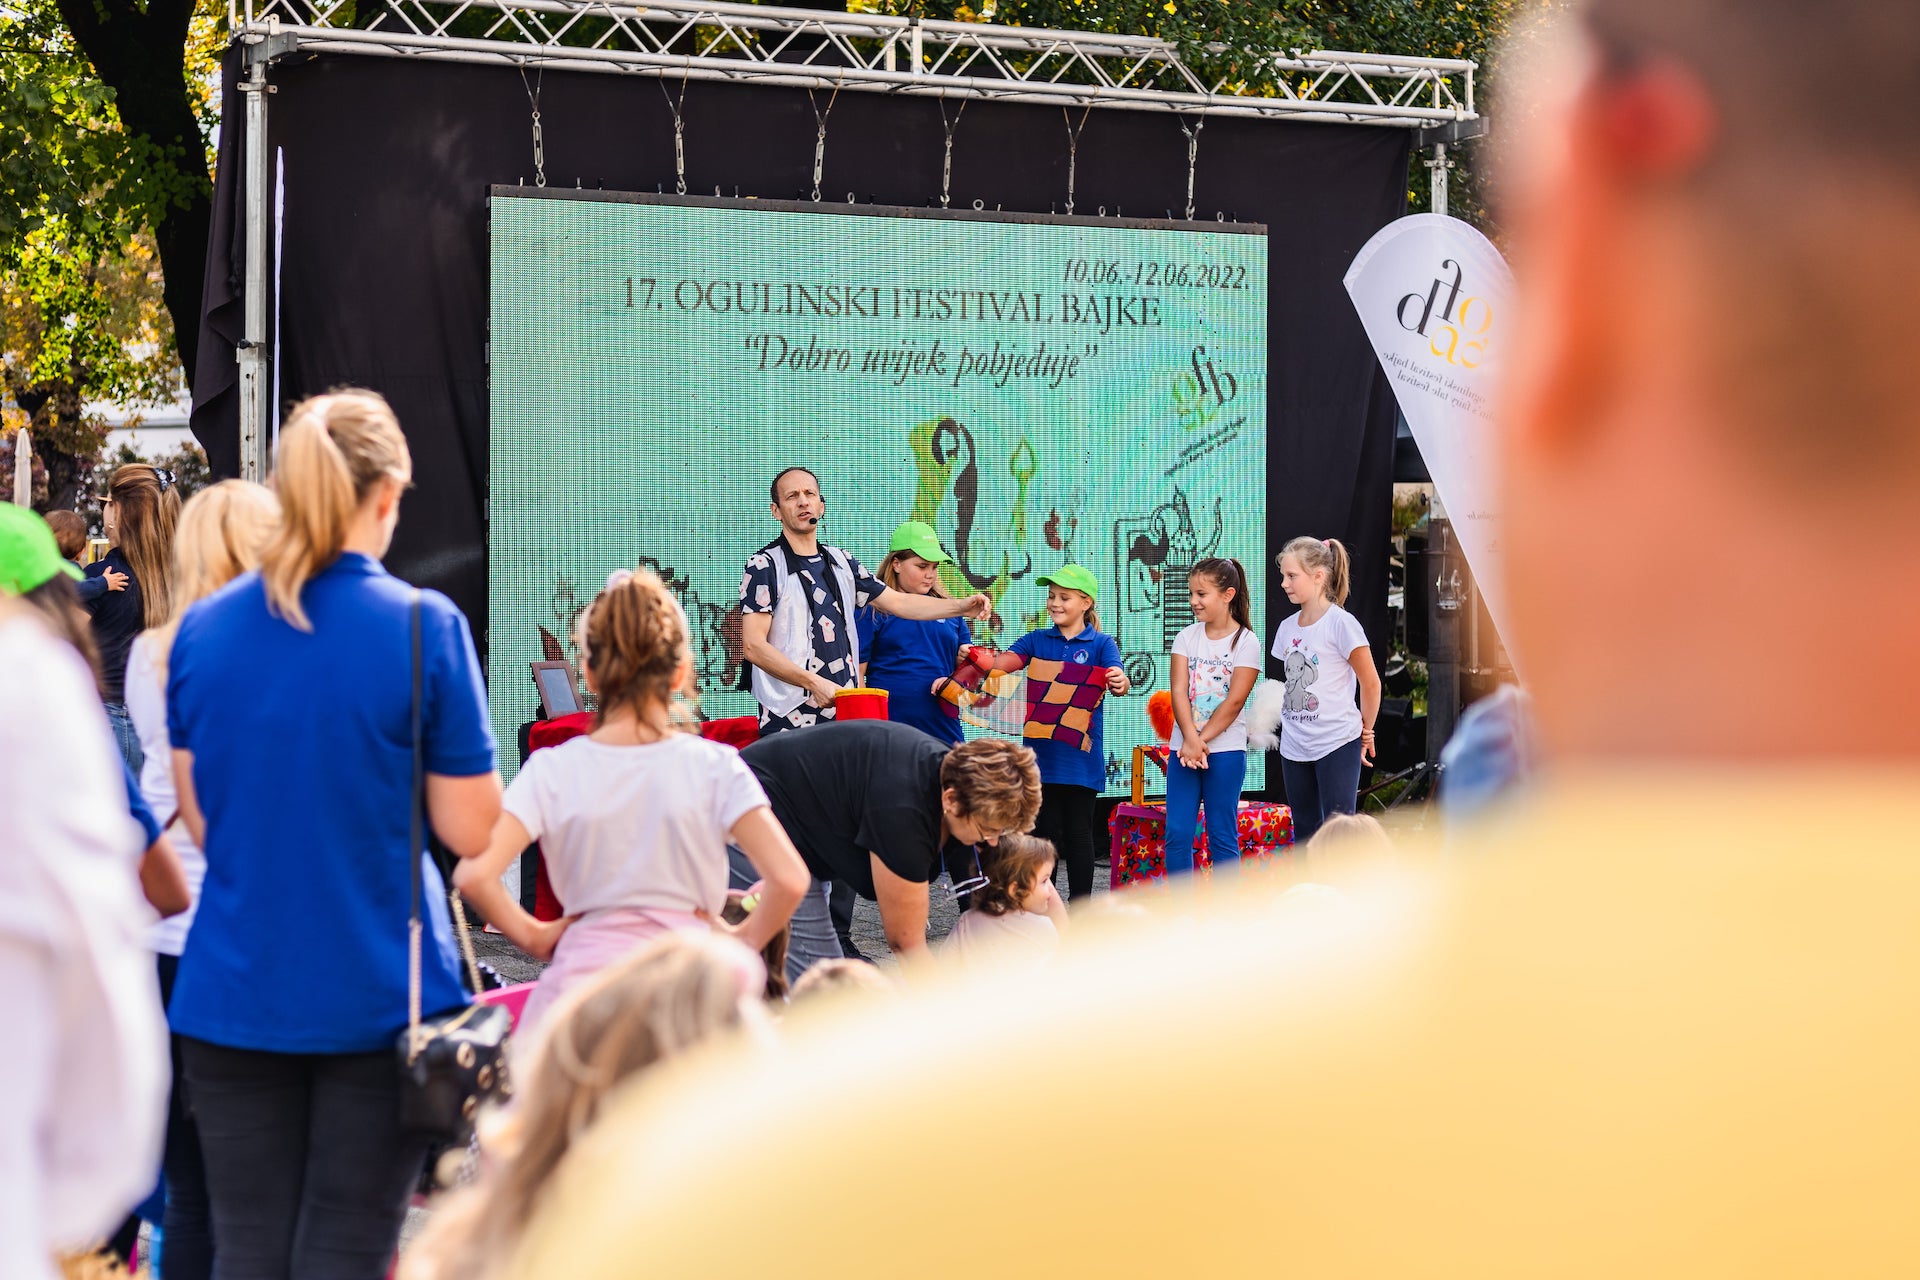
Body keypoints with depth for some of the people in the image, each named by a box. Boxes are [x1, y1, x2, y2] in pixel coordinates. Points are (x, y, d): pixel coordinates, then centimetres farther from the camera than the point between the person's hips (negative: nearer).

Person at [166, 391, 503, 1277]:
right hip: (376, 996, -3)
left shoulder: (202, 630, 2)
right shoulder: (423, 627, -10)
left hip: (234, 996, 3)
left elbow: (199, 820, 10)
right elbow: (472, 831, -6)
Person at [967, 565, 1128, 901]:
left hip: (1081, 751, -3)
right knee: (1045, 829, 7)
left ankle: (1080, 908, 9)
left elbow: (1118, 680, -13)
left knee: (1078, 831, 3)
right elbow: (1005, 661, -5)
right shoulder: (1037, 640, 9)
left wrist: (1120, 682, -38)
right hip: (1042, 748, 3)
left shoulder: (1101, 643, 1)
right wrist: (976, 656, -25)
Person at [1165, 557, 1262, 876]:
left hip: (1226, 750, -4)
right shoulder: (1187, 637, 7)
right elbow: (1179, 692, -2)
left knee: (1222, 836, 0)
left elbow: (1235, 700, -10)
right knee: (1177, 834, -1)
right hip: (1183, 746, 4)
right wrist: (1190, 740, -15)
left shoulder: (1246, 642, -3)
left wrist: (1201, 741, -13)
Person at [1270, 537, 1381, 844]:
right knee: (1305, 833, 13)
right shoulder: (1287, 628, 6)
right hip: (1294, 747, 7)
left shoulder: (1341, 623, -13)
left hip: (1336, 745, -7)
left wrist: (1365, 730, 2)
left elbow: (1370, 683, -7)